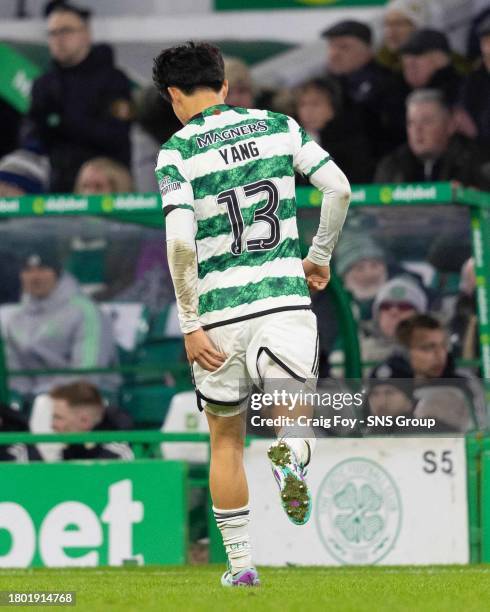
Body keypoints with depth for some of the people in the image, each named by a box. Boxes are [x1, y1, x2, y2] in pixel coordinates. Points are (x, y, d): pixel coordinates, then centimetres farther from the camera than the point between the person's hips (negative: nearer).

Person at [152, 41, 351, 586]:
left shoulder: (177, 152, -4)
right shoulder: (279, 127, 6)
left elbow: (181, 240, -15)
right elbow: (339, 187, 0)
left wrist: (190, 325, -9)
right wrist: (320, 256, 16)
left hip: (221, 313, -1)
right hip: (286, 297, 1)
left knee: (226, 440, 17)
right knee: (296, 426, 0)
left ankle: (240, 563, 18)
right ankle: (292, 455, -37)